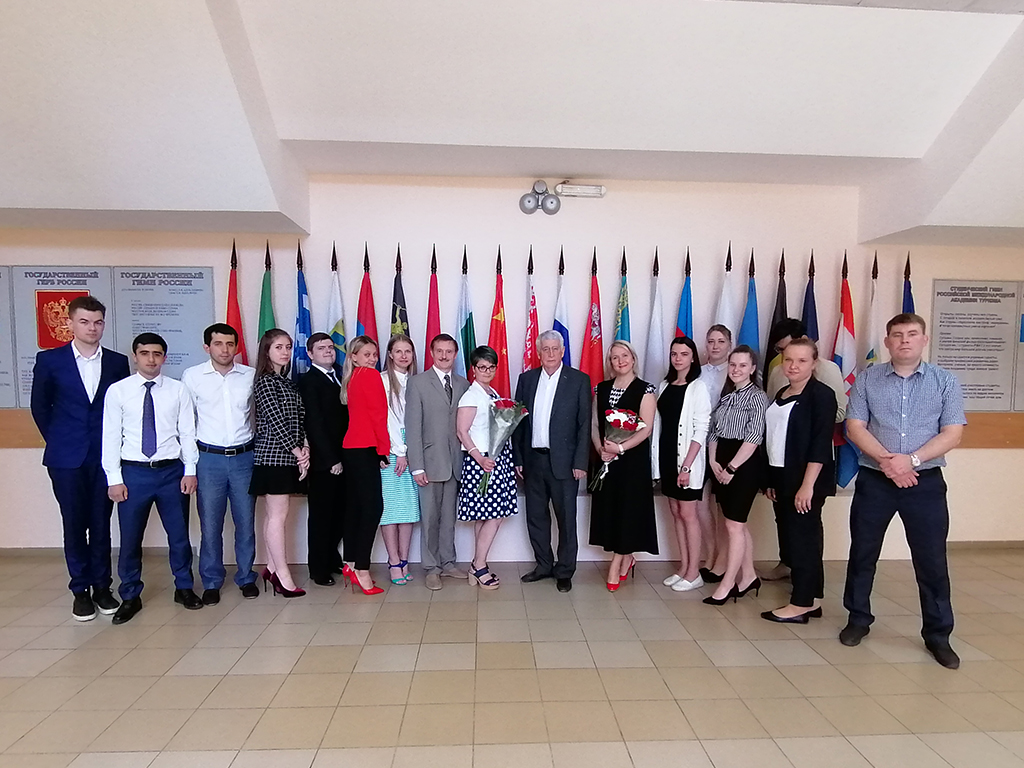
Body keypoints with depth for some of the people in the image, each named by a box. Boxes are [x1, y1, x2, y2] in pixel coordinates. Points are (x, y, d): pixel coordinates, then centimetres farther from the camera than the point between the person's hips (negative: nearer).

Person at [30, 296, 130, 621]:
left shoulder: (118, 362, 2)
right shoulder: (49, 360, 0)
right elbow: (40, 407, 8)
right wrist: (58, 440, 7)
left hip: (105, 456, 1)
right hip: (67, 458, -1)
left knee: (101, 523, 8)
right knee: (74, 524, 6)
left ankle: (101, 586, 19)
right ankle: (80, 589, 18)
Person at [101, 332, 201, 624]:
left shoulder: (178, 390, 1)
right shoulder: (117, 391, 0)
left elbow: (188, 433, 2)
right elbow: (111, 436, -1)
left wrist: (190, 470, -3)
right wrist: (114, 478, -5)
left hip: (171, 471, 1)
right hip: (133, 472, 0)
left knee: (179, 534, 10)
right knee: (130, 537, 8)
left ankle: (184, 588, 29)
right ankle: (130, 597, 26)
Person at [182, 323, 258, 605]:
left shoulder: (251, 376, 1)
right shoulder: (192, 376, -1)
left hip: (244, 457, 1)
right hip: (209, 458, -1)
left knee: (246, 522, 8)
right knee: (210, 524, 6)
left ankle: (246, 577, 24)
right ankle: (211, 582, 23)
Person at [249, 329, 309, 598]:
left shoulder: (288, 382, 16)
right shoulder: (265, 381, -8)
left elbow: (299, 420, 11)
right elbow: (276, 420, -15)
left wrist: (305, 448, -3)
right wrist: (297, 451, -13)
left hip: (291, 456, 8)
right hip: (273, 456, -8)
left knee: (277, 513, 12)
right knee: (278, 515, -3)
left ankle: (272, 569, 21)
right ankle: (283, 576, 3)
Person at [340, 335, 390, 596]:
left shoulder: (352, 379, 16)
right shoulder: (371, 376, -9)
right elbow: (378, 415, -12)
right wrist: (384, 450, -5)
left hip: (350, 448, 9)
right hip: (365, 449, -9)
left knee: (355, 504, 12)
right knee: (373, 506, -8)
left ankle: (351, 564, 20)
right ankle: (361, 570, -8)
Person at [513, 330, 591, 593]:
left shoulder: (579, 380, -2)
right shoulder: (526, 379, 8)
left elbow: (585, 424, -5)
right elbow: (518, 420, 8)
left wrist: (580, 462, -10)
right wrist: (517, 458, 5)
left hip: (563, 461, -3)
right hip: (533, 460, 4)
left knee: (566, 518, 5)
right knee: (536, 516, 12)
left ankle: (564, 571, 21)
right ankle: (544, 565, 29)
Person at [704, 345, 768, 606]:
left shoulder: (756, 396, -9)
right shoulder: (726, 395, 12)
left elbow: (754, 437, -16)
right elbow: (713, 431, 12)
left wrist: (731, 467, -16)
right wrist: (713, 461, -1)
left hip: (744, 464, -7)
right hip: (722, 464, 7)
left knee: (734, 525, -3)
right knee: (737, 524, 14)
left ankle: (727, 584, 5)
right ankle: (748, 576, 26)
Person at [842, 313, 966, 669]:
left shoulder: (945, 381, 2)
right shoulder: (867, 379, 2)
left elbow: (952, 434, -4)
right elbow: (854, 427, -3)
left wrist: (911, 460, -17)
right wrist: (886, 460, -16)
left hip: (926, 481, 0)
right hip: (874, 479, 1)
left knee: (932, 559, 5)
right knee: (862, 553, 9)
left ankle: (937, 634, 22)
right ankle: (858, 619, 26)